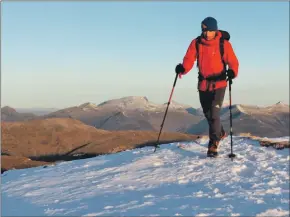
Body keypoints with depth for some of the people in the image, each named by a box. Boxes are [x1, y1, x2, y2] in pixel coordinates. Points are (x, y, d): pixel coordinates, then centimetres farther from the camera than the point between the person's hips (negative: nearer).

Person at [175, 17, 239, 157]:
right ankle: (220, 133, 42)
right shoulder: (196, 43, -3)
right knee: (208, 114, 15)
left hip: (219, 83, -4)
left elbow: (233, 62, -11)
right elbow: (189, 59, -6)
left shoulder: (224, 44, -10)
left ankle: (213, 144, 2)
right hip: (203, 83, 4)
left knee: (214, 113, -13)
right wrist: (182, 68, -27)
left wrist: (232, 72, -33)